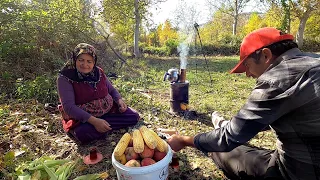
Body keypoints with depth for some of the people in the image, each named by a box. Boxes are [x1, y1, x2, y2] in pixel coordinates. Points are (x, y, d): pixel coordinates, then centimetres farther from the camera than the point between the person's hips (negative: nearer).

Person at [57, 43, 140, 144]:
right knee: (83, 133, -36)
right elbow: (68, 107, -22)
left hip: (108, 110, 4)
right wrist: (94, 121, -31)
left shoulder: (98, 72, 0)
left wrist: (119, 100, -9)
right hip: (82, 118, -3)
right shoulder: (65, 77, -13)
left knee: (134, 116, -9)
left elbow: (112, 90, 13)